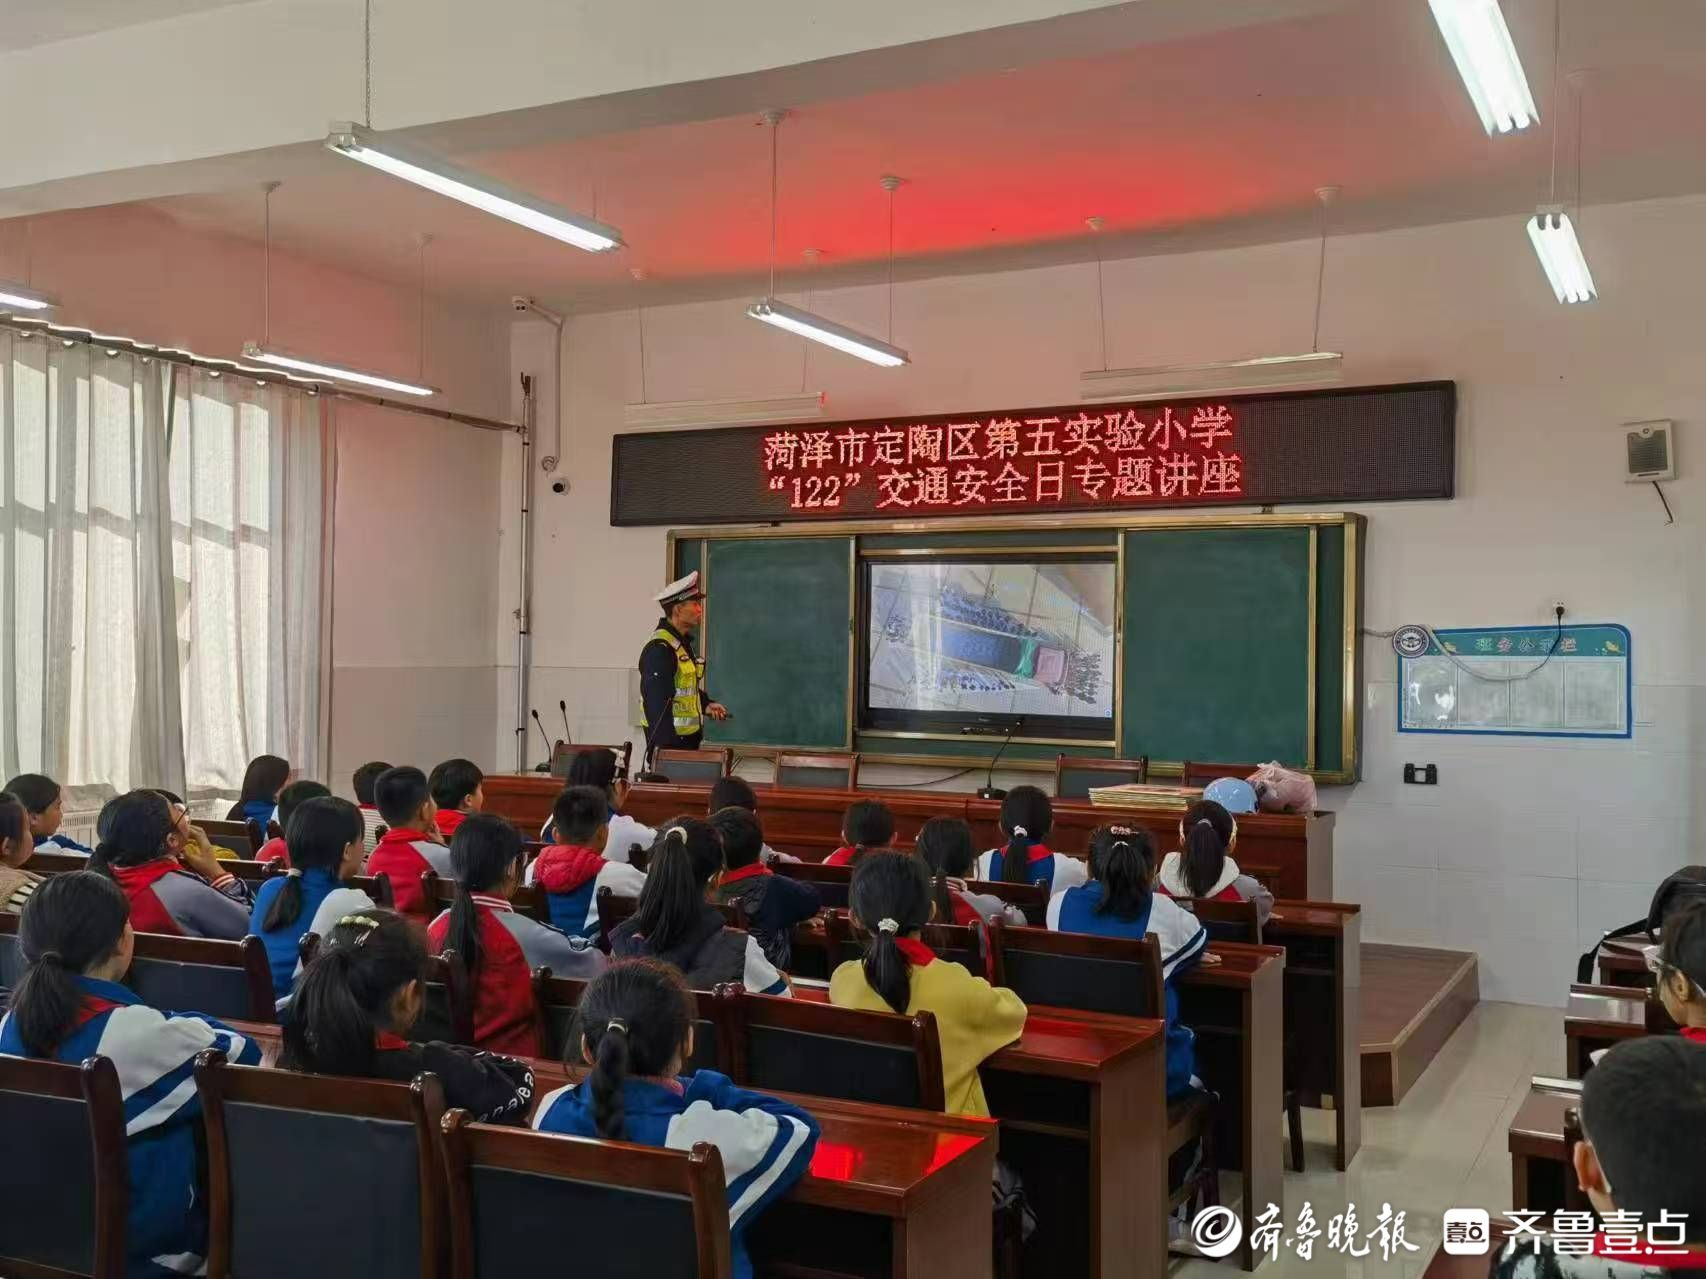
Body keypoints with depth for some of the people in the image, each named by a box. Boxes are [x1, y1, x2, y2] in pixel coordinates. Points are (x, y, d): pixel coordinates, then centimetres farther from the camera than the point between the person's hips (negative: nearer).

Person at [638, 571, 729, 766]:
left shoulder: (683, 643, 15)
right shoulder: (659, 649, -18)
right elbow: (657, 704, -23)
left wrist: (706, 704, 10)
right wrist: (666, 748, -27)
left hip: (688, 740, 10)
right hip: (668, 742, -10)